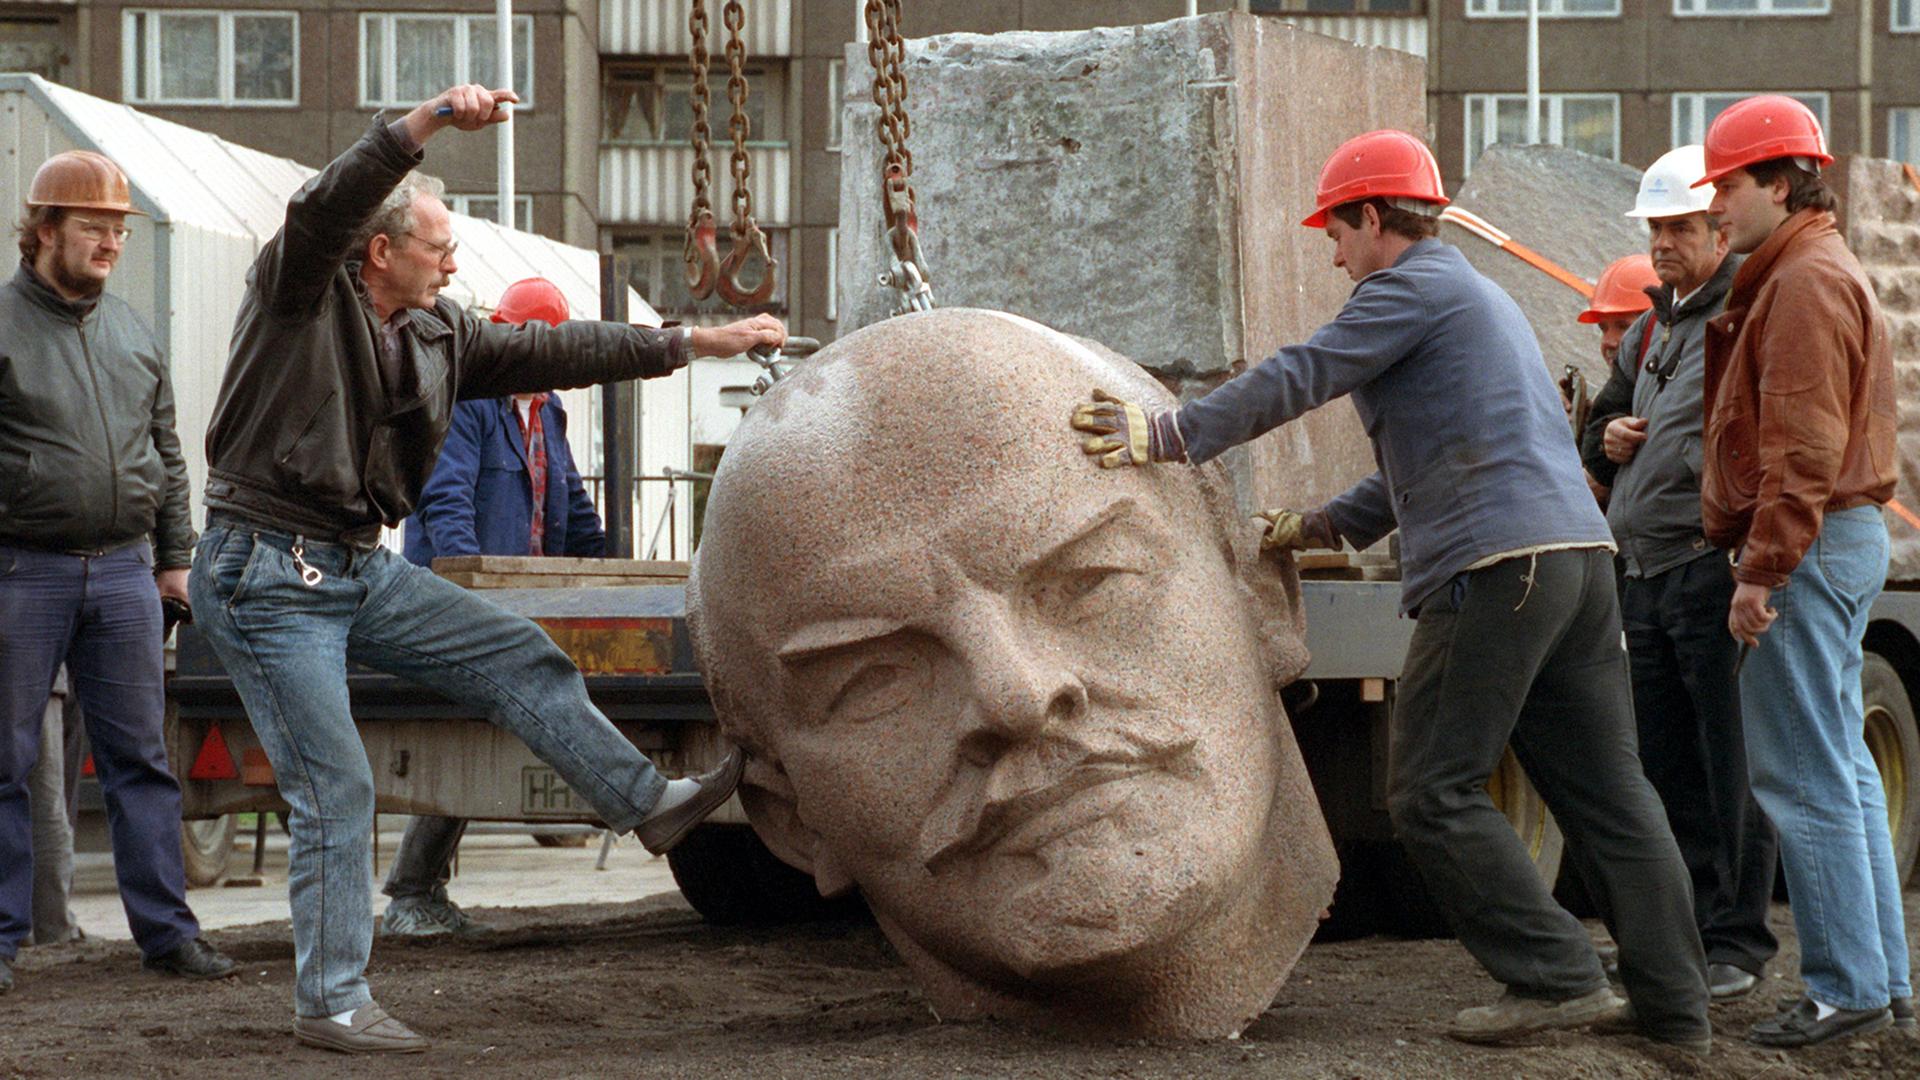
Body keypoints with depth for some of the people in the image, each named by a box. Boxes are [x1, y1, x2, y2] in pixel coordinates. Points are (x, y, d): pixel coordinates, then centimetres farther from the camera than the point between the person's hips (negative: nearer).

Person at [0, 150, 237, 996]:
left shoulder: (132, 333, 14)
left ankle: (165, 928, 8)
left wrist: (173, 556, 18)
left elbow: (166, 454, 21)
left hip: (123, 570, 5)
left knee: (140, 755, 5)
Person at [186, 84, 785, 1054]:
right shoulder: (299, 294, -11)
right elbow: (325, 208, -30)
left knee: (518, 658, 7)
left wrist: (695, 343, 13)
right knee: (334, 788, -7)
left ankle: (647, 803, 18)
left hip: (363, 570, 8)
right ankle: (331, 1003, 1)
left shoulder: (436, 335, 10)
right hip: (267, 578, -8)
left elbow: (551, 352, 14)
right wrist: (427, 123, -42)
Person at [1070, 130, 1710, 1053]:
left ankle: (1557, 977, -8)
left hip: (1495, 564, -10)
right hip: (1580, 555, 10)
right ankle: (1674, 1006, 6)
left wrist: (1168, 435, -5)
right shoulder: (1477, 300, 29)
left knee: (1433, 791, -5)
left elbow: (1297, 378, -8)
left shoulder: (1414, 287, -1)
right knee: (1605, 792, 8)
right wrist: (1328, 526, 32)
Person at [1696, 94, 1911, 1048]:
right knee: (1841, 771, 13)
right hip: (1840, 542, 11)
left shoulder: (1808, 281, -13)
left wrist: (1763, 567, -22)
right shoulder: (1800, 275, 21)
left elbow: (1803, 448, -21)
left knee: (1805, 776, -9)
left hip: (1809, 551, -11)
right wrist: (1762, 556, 18)